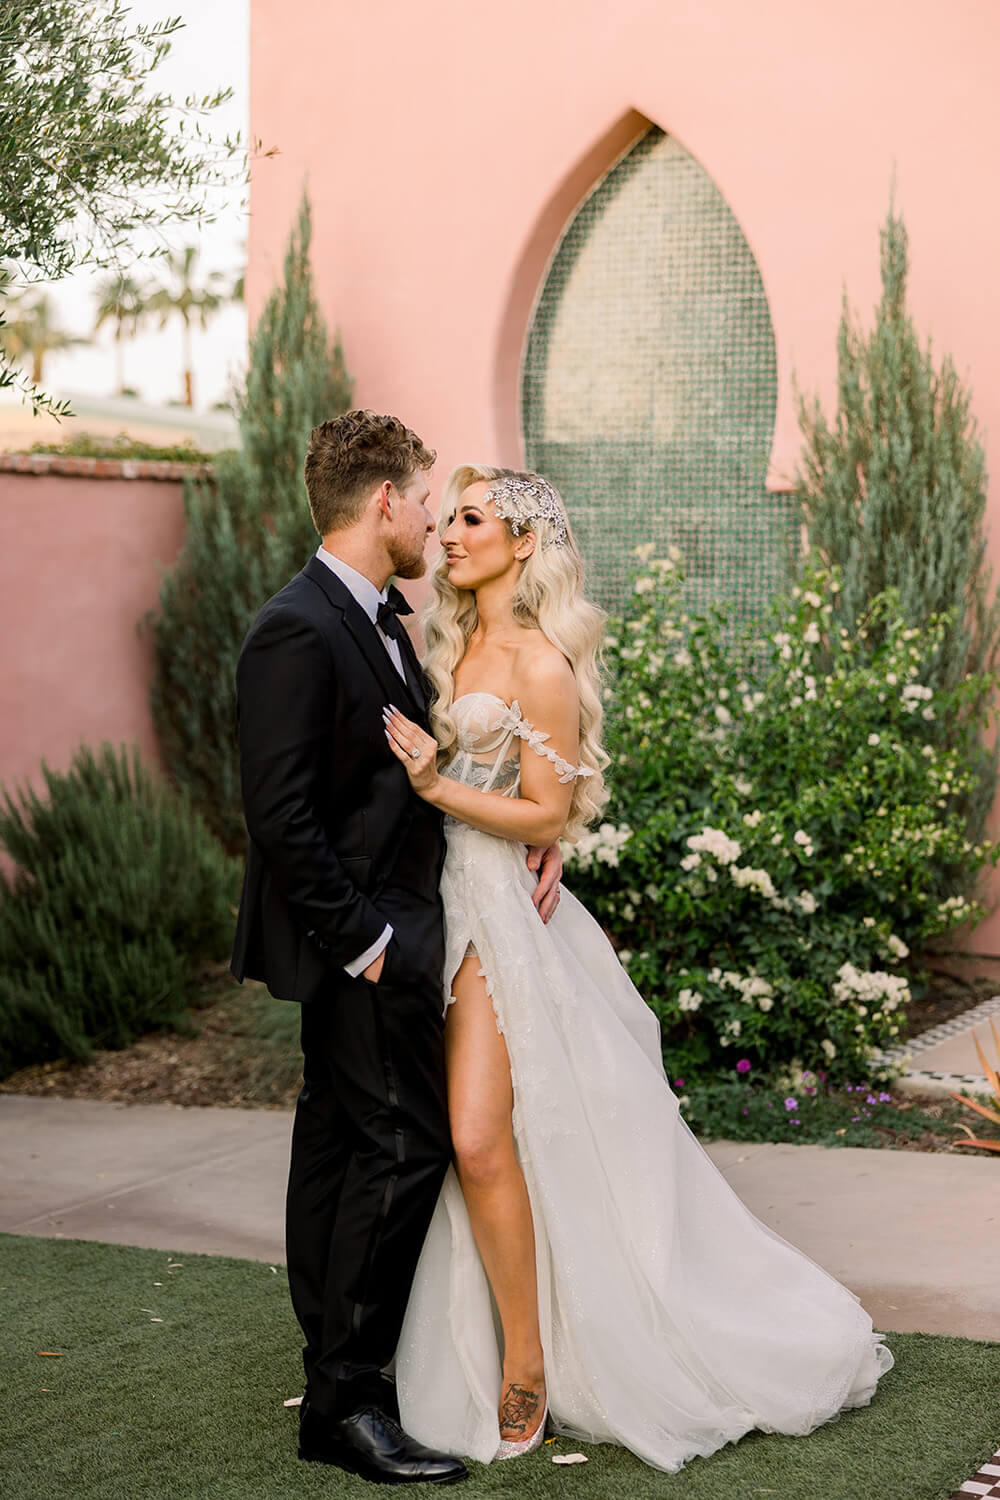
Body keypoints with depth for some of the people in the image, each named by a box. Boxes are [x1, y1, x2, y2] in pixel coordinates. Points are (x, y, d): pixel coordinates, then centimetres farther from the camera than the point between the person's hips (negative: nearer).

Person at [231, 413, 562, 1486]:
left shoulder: (376, 620, 13)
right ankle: (345, 1399, 1)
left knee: (339, 1137, 14)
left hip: (379, 932, 10)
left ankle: (337, 1370, 25)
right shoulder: (298, 632, -19)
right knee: (404, 1141, -8)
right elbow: (281, 814, -22)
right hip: (362, 934, -10)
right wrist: (361, 939, -19)